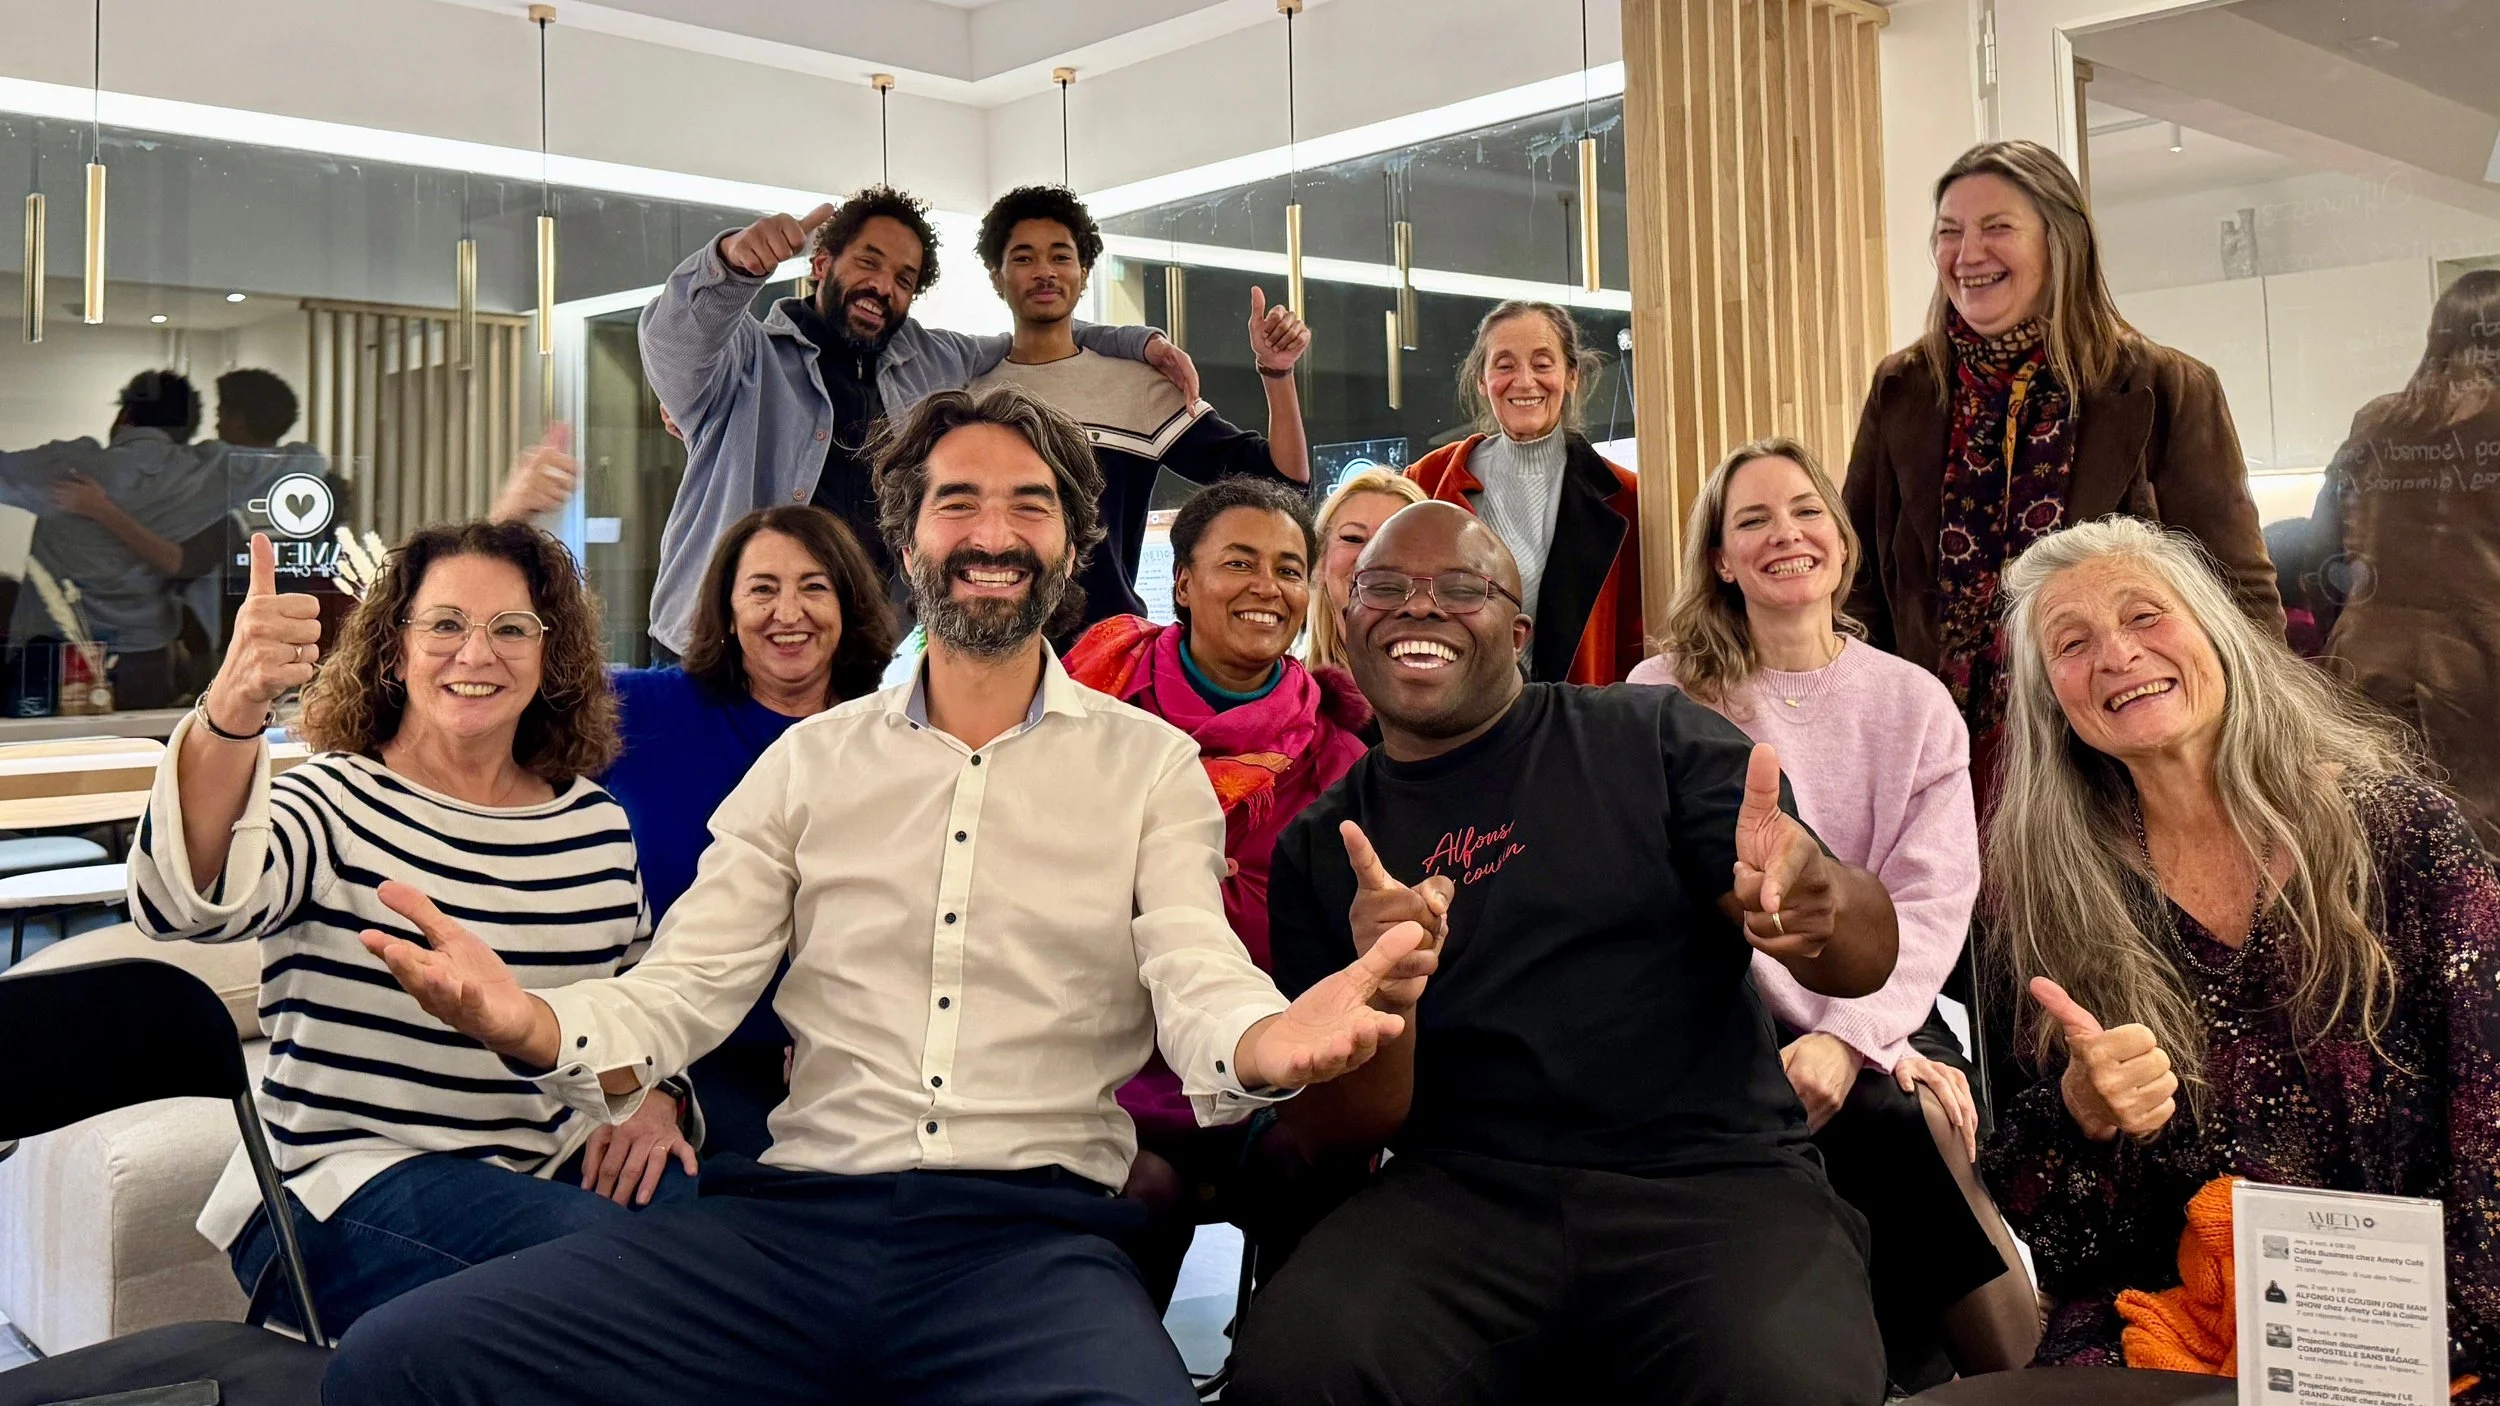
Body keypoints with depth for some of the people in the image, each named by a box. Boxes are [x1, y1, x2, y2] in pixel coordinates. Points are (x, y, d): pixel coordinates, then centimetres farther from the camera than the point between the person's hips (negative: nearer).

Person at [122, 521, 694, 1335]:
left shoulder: (595, 822, 7)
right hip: (350, 1182, -4)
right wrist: (234, 709, -45)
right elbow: (185, 904, -28)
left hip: (559, 1166, 5)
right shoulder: (336, 802, -7)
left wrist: (653, 1096, -5)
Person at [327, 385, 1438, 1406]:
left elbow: (1198, 983, -4)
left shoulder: (1150, 763, 8)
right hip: (794, 1210, 3)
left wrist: (1264, 1043, -30)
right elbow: (686, 985, 7)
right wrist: (542, 1028, -17)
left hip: (1035, 1226, -2)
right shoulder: (810, 760, 14)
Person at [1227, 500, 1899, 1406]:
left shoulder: (1654, 737, 6)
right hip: (1460, 1194, 2)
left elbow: (1867, 960, -1)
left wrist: (1819, 898, -26)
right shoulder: (1317, 848, 12)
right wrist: (1378, 990, -17)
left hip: (1717, 1179, -1)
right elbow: (1340, 1125, 6)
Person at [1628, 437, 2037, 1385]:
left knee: (1900, 1120, -30)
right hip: (1738, 1022, -2)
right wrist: (1851, 1041, -13)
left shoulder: (1916, 703, 10)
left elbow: (1934, 898, 0)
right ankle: (2014, 1374, -12)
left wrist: (1852, 1037, -18)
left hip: (1883, 1015, 2)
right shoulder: (1665, 698, 2)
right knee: (1899, 1115, -29)